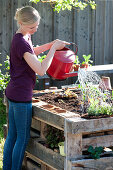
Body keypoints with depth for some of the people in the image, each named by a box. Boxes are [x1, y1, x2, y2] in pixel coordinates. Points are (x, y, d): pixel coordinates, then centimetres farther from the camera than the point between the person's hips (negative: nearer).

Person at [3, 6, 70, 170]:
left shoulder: (24, 37, 9)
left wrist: (52, 44, 16)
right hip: (21, 95, -10)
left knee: (12, 135, 15)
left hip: (13, 93, 10)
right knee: (23, 137, 1)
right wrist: (53, 48, -16)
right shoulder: (21, 42, -21)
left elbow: (32, 52, 30)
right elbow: (41, 70, -24)